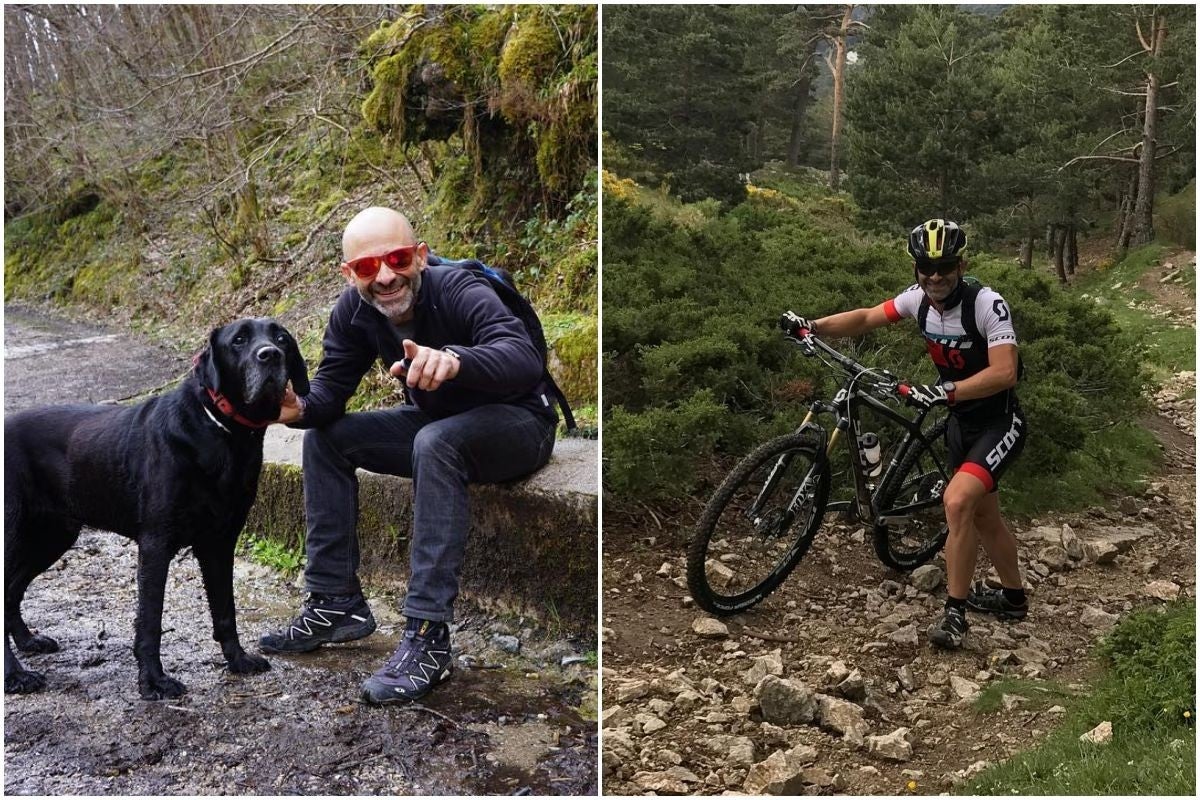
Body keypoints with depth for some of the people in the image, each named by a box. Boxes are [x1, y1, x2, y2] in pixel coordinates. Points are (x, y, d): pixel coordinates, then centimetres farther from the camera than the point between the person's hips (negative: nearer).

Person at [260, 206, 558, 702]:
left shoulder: (460, 293, -28)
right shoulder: (354, 311, -8)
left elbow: (526, 360, -44)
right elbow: (331, 387, -8)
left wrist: (454, 360, -64)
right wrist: (300, 408, -32)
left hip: (517, 424, -7)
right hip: (437, 421, 7)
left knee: (435, 442, -37)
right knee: (324, 438, -4)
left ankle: (427, 635, -36)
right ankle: (337, 603, 2)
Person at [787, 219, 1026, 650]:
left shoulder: (987, 304, -25)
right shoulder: (918, 298, -6)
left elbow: (1004, 373, -30)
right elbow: (866, 318, 2)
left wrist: (944, 392, -39)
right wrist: (813, 326, -13)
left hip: (999, 423, -7)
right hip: (961, 421, 7)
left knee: (957, 500, -26)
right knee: (983, 515, 19)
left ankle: (955, 610, -12)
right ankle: (1013, 597, 41)